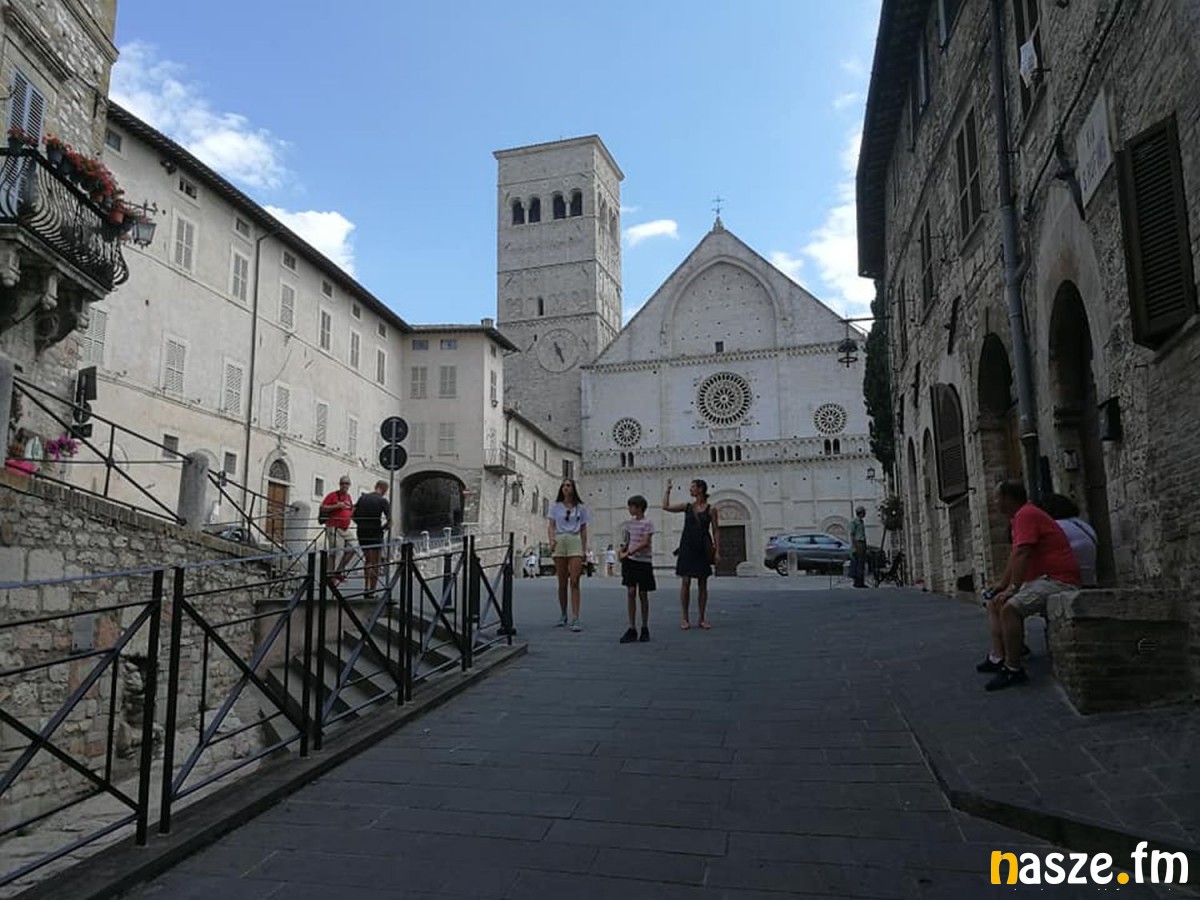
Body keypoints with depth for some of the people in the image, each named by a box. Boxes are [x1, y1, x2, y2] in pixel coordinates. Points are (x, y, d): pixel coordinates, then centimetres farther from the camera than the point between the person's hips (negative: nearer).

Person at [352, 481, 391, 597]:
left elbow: (354, 516, 8)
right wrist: (384, 527, 3)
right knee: (375, 563, 5)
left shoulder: (362, 498, 7)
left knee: (367, 560, 19)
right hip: (375, 533, -4)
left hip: (362, 533, 5)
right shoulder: (383, 501, -7)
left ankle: (366, 588, 15)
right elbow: (389, 520, -14)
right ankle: (372, 590, 2)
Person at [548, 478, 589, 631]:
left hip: (575, 542, -1)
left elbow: (583, 529, 11)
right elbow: (551, 525, 2)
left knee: (574, 582, -11)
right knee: (562, 583, 6)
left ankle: (575, 619, -14)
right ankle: (563, 615, 20)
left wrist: (585, 549, 7)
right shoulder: (555, 506, 10)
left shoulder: (580, 508, 9)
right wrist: (552, 539, -17)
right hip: (559, 542, 1)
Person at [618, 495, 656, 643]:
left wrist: (628, 553, -23)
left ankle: (645, 629, 15)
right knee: (631, 593, -3)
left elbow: (645, 543, -17)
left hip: (644, 561, -4)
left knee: (643, 594, 2)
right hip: (630, 561, 4)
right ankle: (632, 629, 0)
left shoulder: (647, 523, -7)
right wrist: (622, 550, -4)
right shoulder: (629, 523, 10)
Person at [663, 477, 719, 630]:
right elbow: (666, 506, -1)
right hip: (687, 547, 1)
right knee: (685, 582, -1)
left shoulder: (711, 509, 0)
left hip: (703, 549, -1)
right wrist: (668, 489, 4)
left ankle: (702, 619, 13)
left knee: (702, 584, 5)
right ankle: (685, 619, 6)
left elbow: (715, 531, 0)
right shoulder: (687, 507, 6)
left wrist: (717, 551, -6)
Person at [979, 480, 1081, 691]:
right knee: (994, 603, 14)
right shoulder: (1023, 515, 18)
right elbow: (1015, 556, 23)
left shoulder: (1026, 515, -15)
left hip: (1058, 581, -12)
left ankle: (1013, 669, -24)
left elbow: (1022, 555, -24)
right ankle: (997, 657, 4)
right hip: (1041, 579, 12)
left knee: (1010, 607, -30)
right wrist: (1001, 584, 21)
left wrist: (1012, 589, -23)